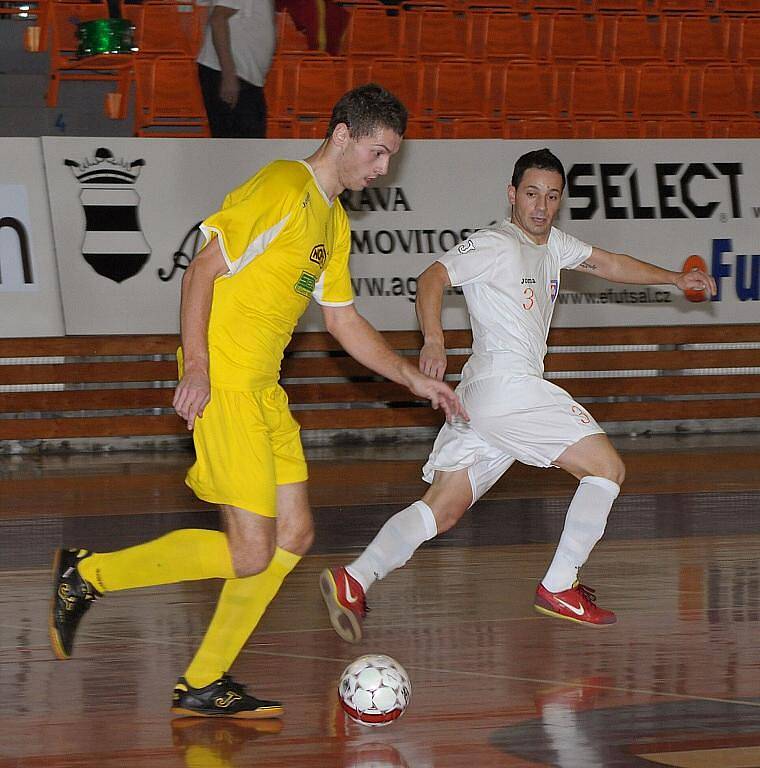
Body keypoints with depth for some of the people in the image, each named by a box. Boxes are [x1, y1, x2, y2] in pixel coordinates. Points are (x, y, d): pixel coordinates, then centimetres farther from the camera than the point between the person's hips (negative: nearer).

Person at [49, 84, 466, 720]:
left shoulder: (335, 223, 18)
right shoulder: (283, 187, -11)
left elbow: (344, 322, 26)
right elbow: (204, 269, -15)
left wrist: (414, 379, 20)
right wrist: (196, 367, -21)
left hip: (265, 390, 10)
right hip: (223, 384, -10)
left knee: (295, 535, 7)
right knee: (251, 554, -13)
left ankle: (203, 685, 13)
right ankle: (87, 575, 0)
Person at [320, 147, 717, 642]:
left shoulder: (553, 245, 21)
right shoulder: (497, 245, -6)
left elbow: (609, 264, 35)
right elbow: (433, 277, -18)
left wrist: (675, 278, 36)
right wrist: (434, 339, -34)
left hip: (479, 397, 9)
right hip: (507, 385, -9)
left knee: (442, 511, 0)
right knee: (608, 468, -1)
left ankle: (354, 580, -13)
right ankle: (559, 587, 0)